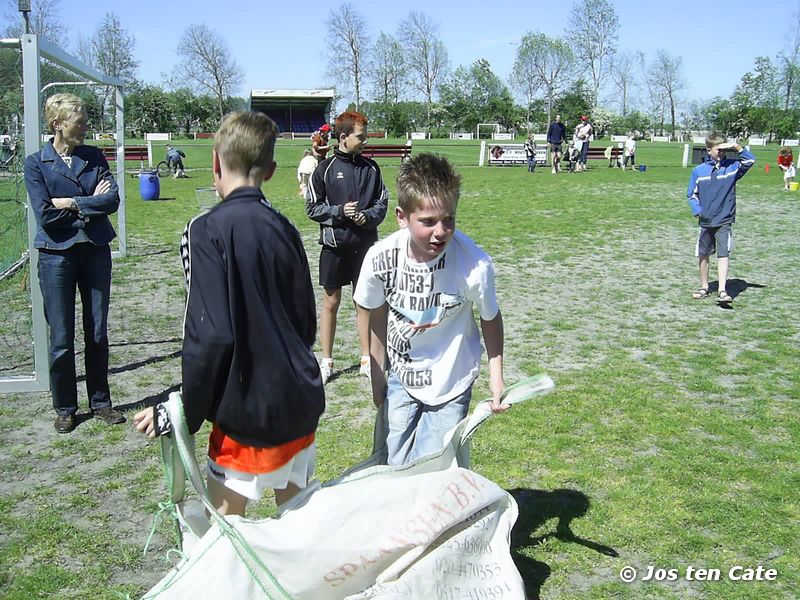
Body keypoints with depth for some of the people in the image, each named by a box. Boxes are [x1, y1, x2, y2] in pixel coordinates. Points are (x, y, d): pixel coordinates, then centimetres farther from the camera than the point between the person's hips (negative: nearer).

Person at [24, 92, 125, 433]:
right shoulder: (36, 163, -4)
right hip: (57, 255, -3)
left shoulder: (94, 157, 5)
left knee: (98, 332, 10)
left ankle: (100, 402, 23)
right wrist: (90, 203, -9)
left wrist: (71, 203, -15)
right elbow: (45, 216, -14)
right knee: (61, 337, 5)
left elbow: (112, 200, -9)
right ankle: (64, 408, 20)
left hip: (96, 252, 3)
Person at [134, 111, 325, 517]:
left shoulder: (208, 230, -15)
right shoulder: (283, 228, 4)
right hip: (301, 404, 7)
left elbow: (211, 335, -21)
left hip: (248, 412, -6)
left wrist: (183, 413, -10)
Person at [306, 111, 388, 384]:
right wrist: (339, 211, -16)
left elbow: (382, 202, 9)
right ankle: (326, 362, 19)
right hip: (334, 246, -2)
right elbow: (313, 208, -2)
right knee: (331, 303, 7)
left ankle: (366, 359, 21)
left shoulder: (371, 168, 4)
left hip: (365, 245, 3)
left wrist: (368, 215, -11)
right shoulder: (325, 169, -4)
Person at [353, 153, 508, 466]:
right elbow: (377, 319, -2)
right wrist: (377, 378, 6)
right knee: (397, 466, 15)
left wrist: (496, 378, -9)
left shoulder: (474, 264, -28)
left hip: (451, 385, -2)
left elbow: (490, 319, -7)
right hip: (401, 379, 3)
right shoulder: (380, 258, -21)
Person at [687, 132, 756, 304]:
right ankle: (704, 288, 27)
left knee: (723, 255, -12)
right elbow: (692, 195, 7)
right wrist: (697, 210, -7)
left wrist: (737, 147, -17)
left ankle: (722, 291, -16)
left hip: (724, 222, -2)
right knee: (703, 255, 11)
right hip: (705, 222, 2)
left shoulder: (732, 167, 1)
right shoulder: (698, 171, 2)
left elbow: (751, 160, -10)